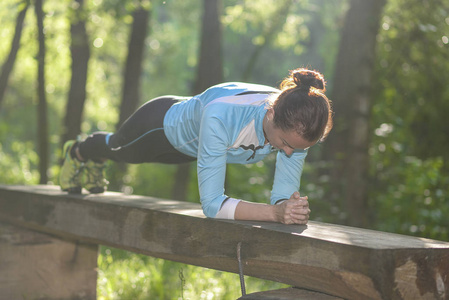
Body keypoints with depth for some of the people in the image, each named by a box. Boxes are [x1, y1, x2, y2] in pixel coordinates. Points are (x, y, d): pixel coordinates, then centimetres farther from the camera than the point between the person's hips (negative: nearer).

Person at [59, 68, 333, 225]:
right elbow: (211, 204, -50)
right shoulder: (221, 115, -52)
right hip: (163, 123, -4)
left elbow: (283, 195, -29)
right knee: (118, 148, 33)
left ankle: (96, 163, 74)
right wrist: (274, 212, -61)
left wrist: (290, 208, -52)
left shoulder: (298, 127, -36)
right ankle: (77, 152, 70)